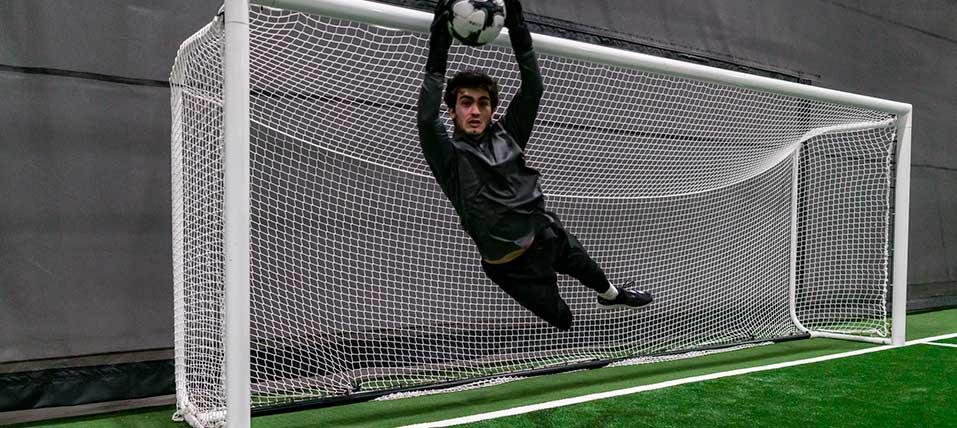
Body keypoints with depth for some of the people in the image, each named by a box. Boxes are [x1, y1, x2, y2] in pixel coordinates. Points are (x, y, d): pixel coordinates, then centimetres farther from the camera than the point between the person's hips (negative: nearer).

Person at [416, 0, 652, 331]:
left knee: (588, 269, 31)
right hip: (514, 265, -6)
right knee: (561, 319, 0)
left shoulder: (506, 136, 0)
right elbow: (426, 117, -33)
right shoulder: (448, 155, -14)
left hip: (549, 234, 6)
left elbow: (533, 88, -5)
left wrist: (518, 30, -14)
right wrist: (437, 53, -36)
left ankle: (612, 296, 62)